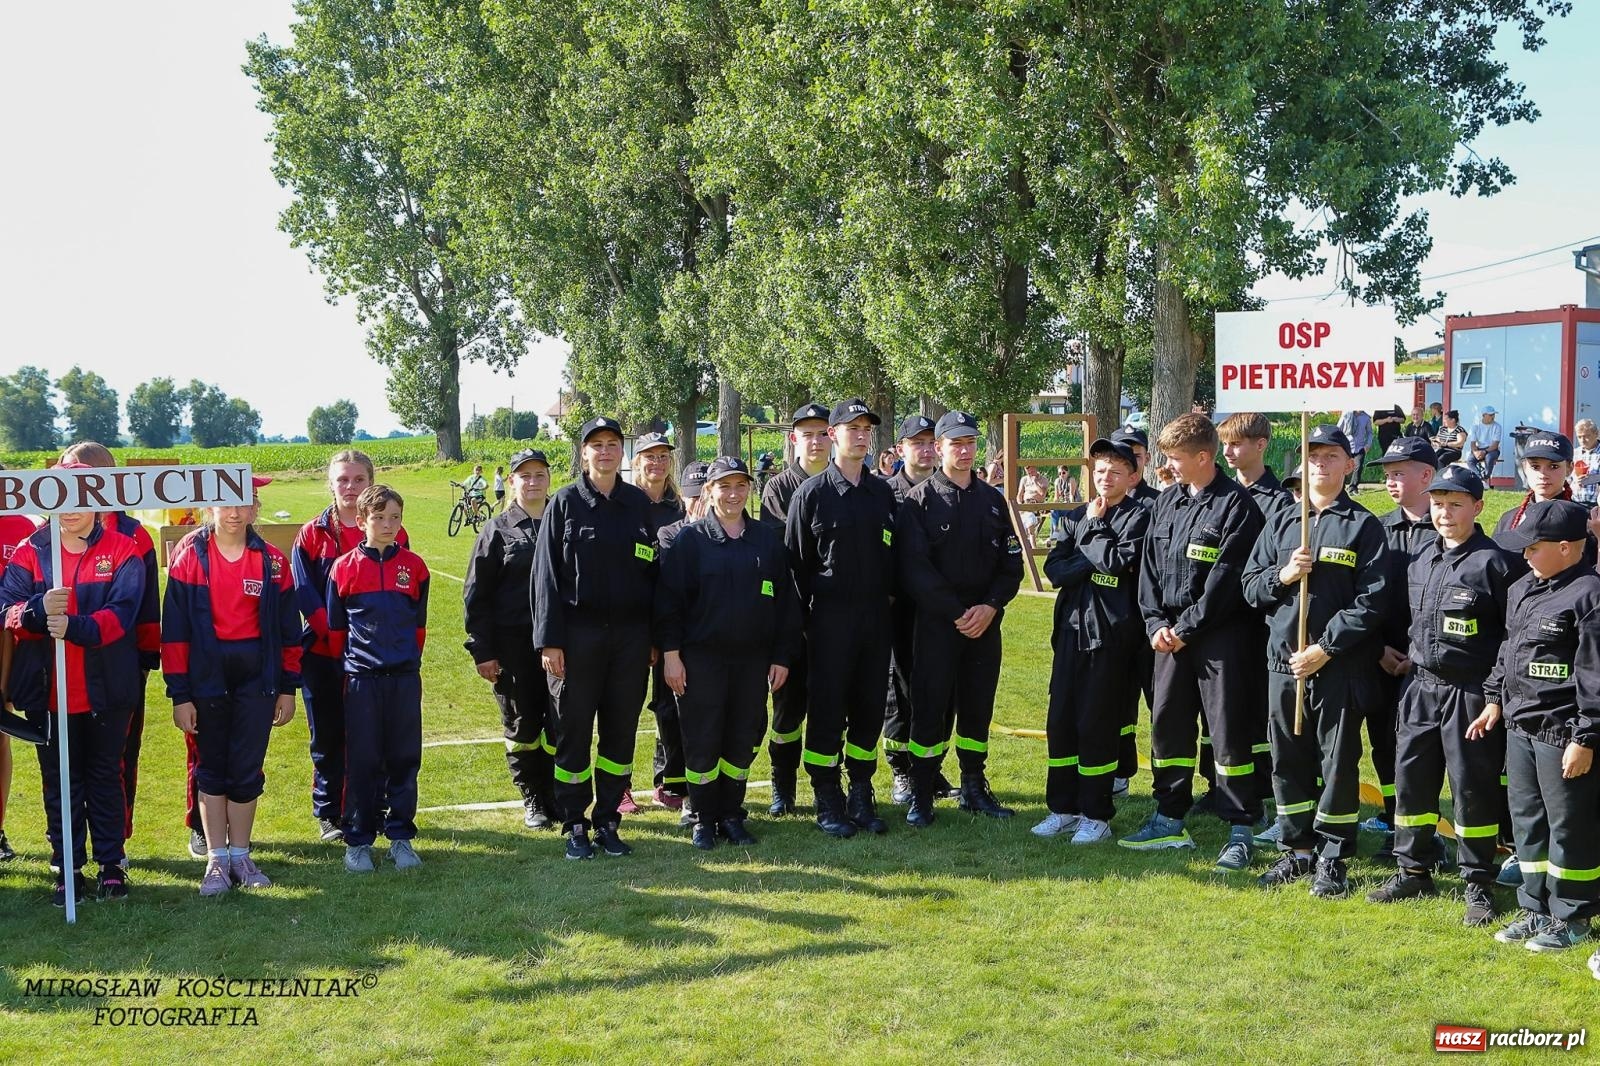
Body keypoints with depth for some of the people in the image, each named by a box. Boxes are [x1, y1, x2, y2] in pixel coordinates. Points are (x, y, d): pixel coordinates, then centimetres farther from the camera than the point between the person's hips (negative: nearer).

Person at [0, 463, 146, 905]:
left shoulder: (122, 550, -3)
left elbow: (122, 612, -15)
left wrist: (76, 626, -32)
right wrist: (39, 609, -28)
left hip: (106, 690, -2)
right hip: (47, 690, 2)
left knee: (105, 777, 10)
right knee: (59, 781, 9)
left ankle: (111, 864, 20)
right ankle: (68, 869, 18)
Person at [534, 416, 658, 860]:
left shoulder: (639, 503, 7)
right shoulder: (565, 503, -1)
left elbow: (653, 570, 9)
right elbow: (547, 574, -3)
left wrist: (655, 637, 5)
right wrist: (549, 640, -10)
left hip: (631, 635, 3)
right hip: (578, 634, -2)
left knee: (620, 731, 7)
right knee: (574, 732, 2)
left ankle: (607, 820, 18)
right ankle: (575, 826, 13)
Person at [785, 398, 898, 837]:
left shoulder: (883, 492, 10)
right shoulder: (812, 493, -4)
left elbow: (894, 554, 15)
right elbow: (795, 559, -3)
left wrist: (890, 597, 6)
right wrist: (807, 615, -4)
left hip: (876, 616, 4)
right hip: (830, 619, -4)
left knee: (869, 709, 9)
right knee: (827, 711, 0)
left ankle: (861, 796, 19)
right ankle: (827, 802, 8)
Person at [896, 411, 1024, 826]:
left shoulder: (993, 500, 11)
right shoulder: (919, 500, -4)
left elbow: (1012, 563, 10)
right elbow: (915, 569, -11)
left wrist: (990, 607, -7)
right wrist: (956, 613, -14)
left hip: (985, 622, 4)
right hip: (936, 622, -4)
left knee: (977, 707, 10)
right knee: (930, 709, -3)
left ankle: (974, 788, 22)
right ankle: (921, 796, 4)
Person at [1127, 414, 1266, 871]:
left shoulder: (1235, 504, -10)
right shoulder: (1166, 503, 13)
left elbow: (1226, 578, -15)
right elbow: (1149, 568, 13)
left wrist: (1185, 628, -13)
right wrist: (1156, 623, 1)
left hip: (1220, 636, -7)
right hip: (1171, 636, 7)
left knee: (1228, 731, -4)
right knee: (1167, 725, 11)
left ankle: (1240, 830, 4)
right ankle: (1170, 820, 23)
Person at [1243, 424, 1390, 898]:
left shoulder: (1363, 525, -2)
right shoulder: (1280, 522, 13)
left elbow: (1372, 601, -9)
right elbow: (1250, 586, 13)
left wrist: (1324, 649, -14)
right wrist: (1283, 576, -9)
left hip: (1340, 666, -4)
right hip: (1284, 661, 5)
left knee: (1338, 762, 1)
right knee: (1287, 760, 10)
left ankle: (1332, 860, 11)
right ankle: (1297, 850, 23)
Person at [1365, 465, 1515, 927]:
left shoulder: (1495, 562, -10)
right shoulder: (1420, 559, 9)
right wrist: (1404, 653, 10)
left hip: (1469, 693, -6)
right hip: (1420, 686, 6)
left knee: (1473, 788, 0)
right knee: (1410, 779, 11)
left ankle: (1478, 885, 12)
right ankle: (1413, 871, 25)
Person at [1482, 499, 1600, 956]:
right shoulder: (1522, 589, 11)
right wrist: (1494, 700, 19)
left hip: (1563, 733, -9)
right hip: (1520, 727, 9)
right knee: (1527, 821, 15)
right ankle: (1538, 910, 27)